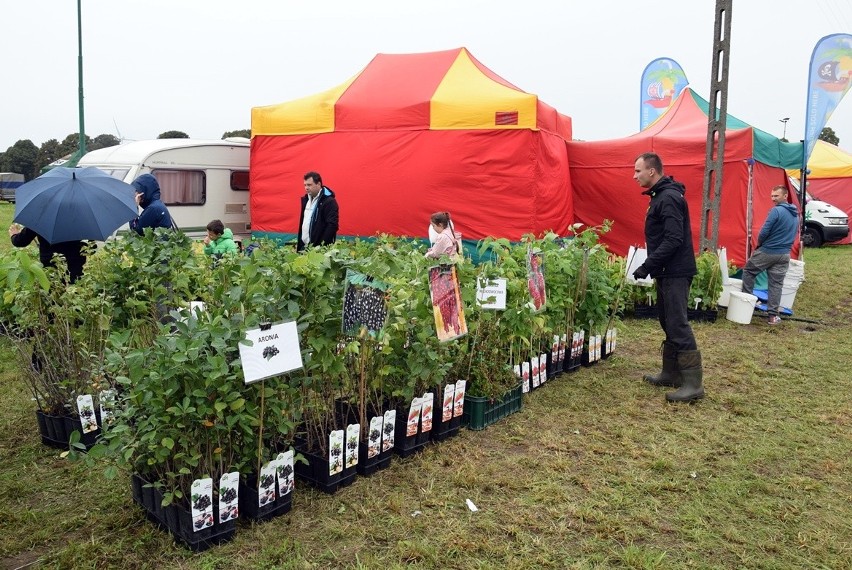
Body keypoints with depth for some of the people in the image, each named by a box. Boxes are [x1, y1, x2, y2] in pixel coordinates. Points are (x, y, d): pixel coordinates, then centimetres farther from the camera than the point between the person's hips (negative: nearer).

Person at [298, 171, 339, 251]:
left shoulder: (329, 201, -12)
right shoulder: (306, 199, 12)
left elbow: (332, 226, -18)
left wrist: (321, 246, -21)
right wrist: (299, 243, 15)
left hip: (319, 248, -7)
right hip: (304, 246, 7)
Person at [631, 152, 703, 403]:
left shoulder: (669, 198, -17)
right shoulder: (661, 196, 15)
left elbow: (673, 240, -24)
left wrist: (648, 266, -22)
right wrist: (651, 266, 13)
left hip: (676, 272, -11)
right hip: (668, 271, 11)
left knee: (678, 325, -9)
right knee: (668, 323, 15)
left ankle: (693, 383, -5)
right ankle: (671, 373, 24)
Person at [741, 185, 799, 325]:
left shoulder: (776, 210, -16)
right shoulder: (796, 215, 12)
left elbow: (764, 231, -17)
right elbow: (794, 234, 20)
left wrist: (759, 244, 1)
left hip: (767, 251, -7)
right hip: (784, 255, 7)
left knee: (748, 271, 15)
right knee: (776, 284, 7)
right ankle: (773, 315, 7)